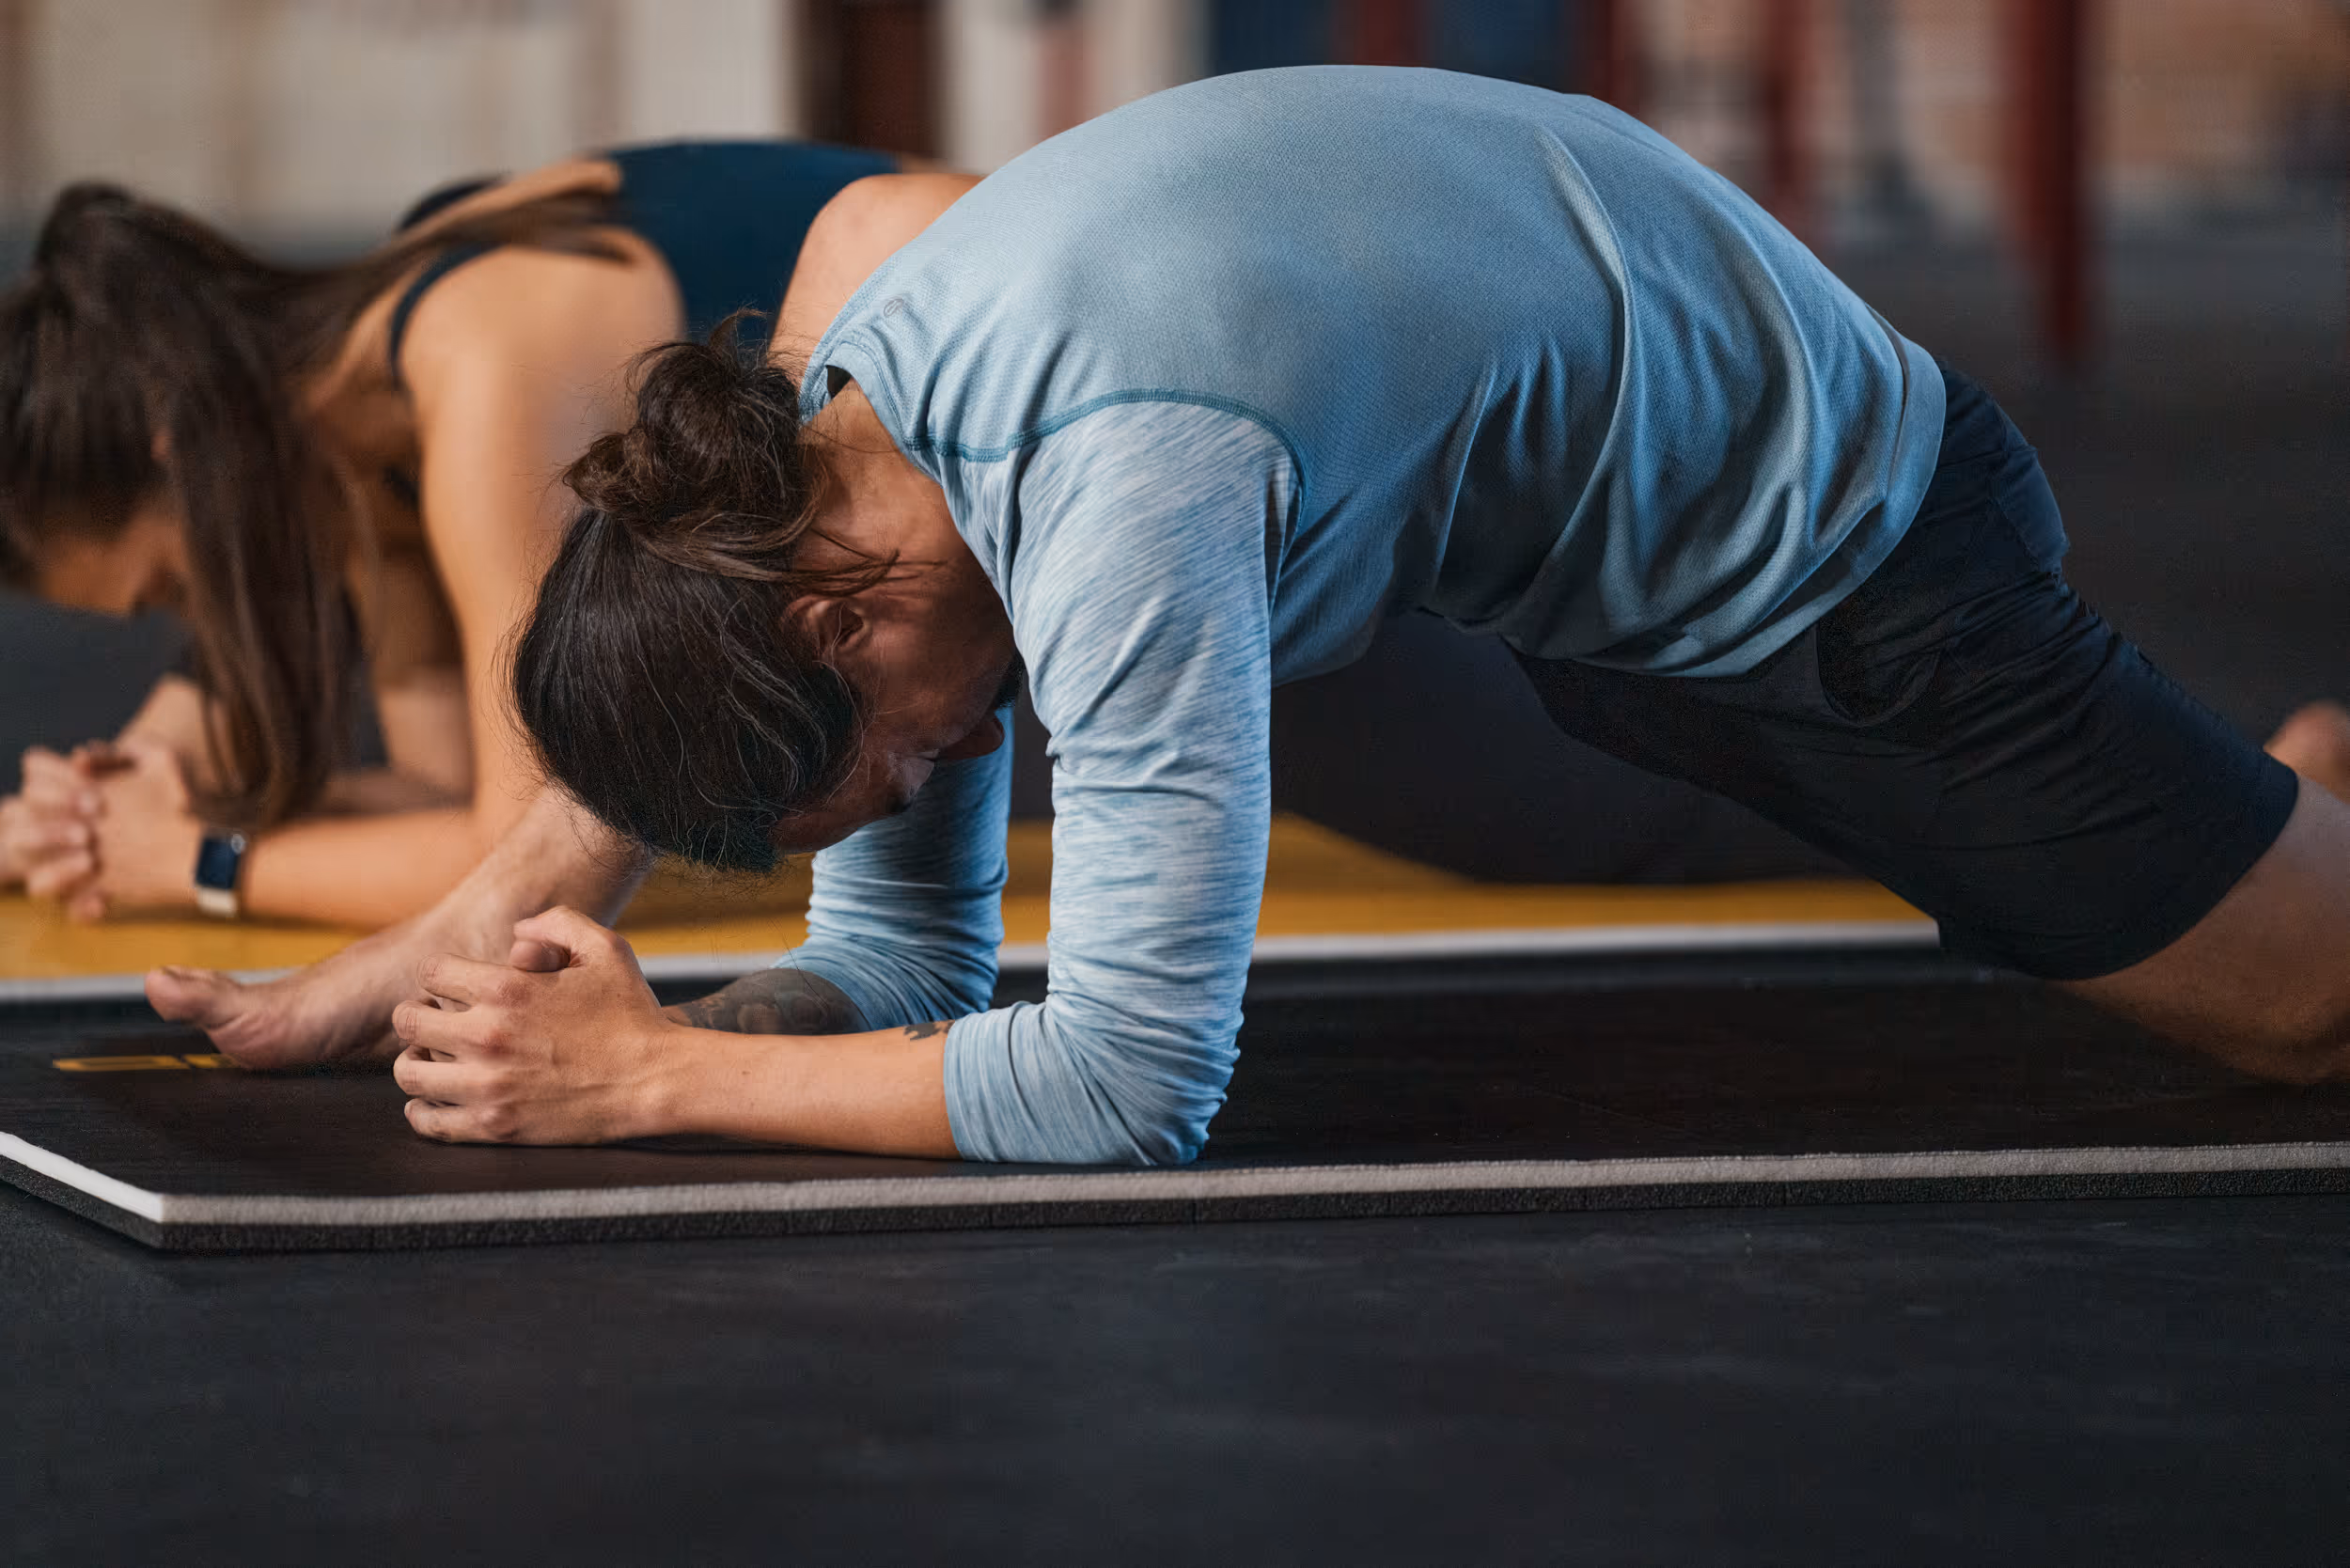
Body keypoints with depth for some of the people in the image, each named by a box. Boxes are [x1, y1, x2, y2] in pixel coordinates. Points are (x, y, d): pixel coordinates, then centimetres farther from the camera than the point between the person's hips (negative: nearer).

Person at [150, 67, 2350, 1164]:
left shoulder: (1122, 488, -39)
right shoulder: (830, 432, -12)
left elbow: (1136, 1081, -38)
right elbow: (905, 961, -4)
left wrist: (655, 1079, -34)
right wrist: (449, 979, -17)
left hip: (1836, 539, -7)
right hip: (1607, 583, 8)